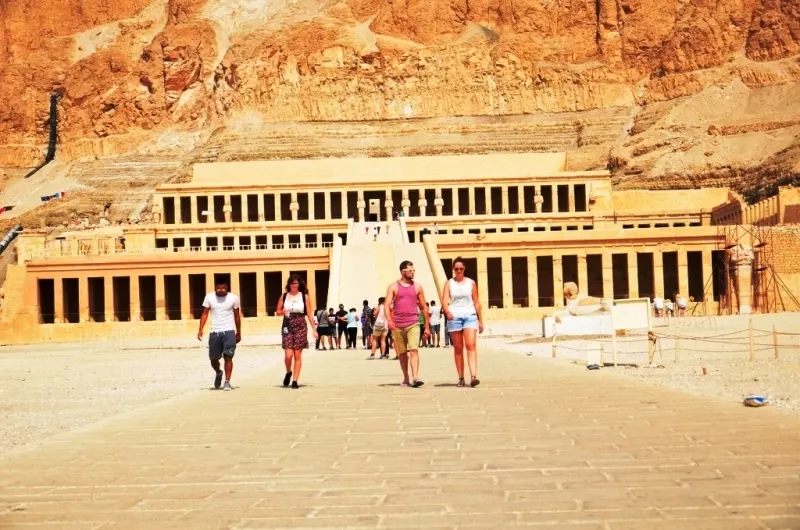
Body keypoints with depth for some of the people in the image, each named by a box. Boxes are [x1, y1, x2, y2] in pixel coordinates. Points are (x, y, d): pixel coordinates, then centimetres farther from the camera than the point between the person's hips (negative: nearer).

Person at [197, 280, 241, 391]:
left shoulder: (233, 298, 0)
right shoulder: (209, 297, 1)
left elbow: (237, 316, 9)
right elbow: (205, 314, 2)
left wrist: (238, 333, 13)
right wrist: (201, 329, -10)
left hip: (229, 331, -1)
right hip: (214, 332, 2)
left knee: (228, 356, -11)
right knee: (213, 358, 9)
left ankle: (227, 382, -8)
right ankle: (218, 373, 39)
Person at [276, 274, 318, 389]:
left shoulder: (305, 297, 1)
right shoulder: (284, 296, 5)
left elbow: (309, 314, 2)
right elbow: (277, 312, 11)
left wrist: (314, 329, -2)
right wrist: (283, 312, -12)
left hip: (301, 328, 0)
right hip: (287, 327, 0)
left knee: (298, 355, 0)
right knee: (288, 355, -9)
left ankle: (295, 380, 6)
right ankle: (288, 372, 21)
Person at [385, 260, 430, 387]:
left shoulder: (417, 287, 9)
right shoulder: (393, 287, 4)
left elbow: (424, 307, 13)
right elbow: (386, 305, -3)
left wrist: (427, 326, 11)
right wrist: (389, 320, -21)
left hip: (413, 324, 0)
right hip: (397, 325, 0)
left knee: (414, 350, -16)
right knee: (402, 353, 9)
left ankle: (415, 378, -25)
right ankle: (406, 379, 21)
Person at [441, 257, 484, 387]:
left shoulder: (471, 283, 8)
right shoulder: (449, 283, 6)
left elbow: (476, 302, 11)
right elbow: (445, 301, -5)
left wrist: (480, 320, 9)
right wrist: (447, 312, -26)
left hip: (470, 316, 0)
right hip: (454, 317, 1)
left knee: (471, 345, -15)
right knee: (458, 348, 5)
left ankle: (473, 376, -24)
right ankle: (461, 378, 9)